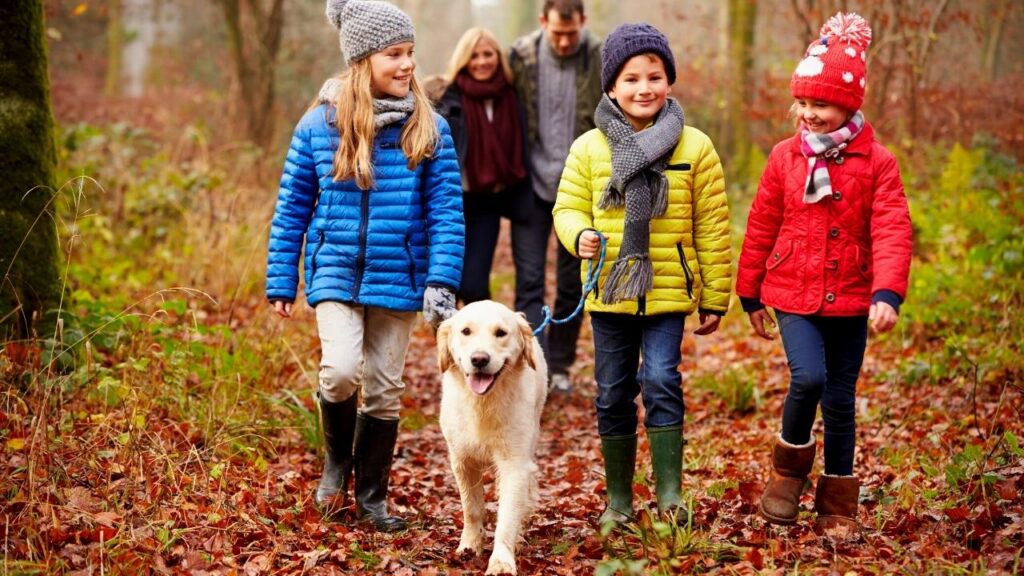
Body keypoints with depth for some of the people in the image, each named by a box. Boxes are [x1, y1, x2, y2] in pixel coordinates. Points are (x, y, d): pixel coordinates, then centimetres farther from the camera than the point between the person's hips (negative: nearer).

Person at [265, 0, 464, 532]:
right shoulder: (320, 124, -3)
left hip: (397, 278, 1)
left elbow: (446, 211, -3)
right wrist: (281, 284, 3)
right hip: (336, 273, -1)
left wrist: (442, 281, -12)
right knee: (341, 371, -20)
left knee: (384, 389, 9)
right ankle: (337, 458, 12)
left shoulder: (429, 129, -3)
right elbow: (292, 208, 3)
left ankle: (371, 494, 27)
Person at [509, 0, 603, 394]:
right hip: (532, 187, 0)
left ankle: (560, 366, 23)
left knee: (572, 285, 9)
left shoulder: (601, 60, -7)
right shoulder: (521, 57, -5)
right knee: (529, 282, -6)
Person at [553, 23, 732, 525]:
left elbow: (712, 228, 2)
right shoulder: (589, 148, 1)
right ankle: (618, 498, 22)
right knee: (612, 395, 9)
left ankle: (669, 493, -3)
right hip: (608, 293, 2)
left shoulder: (694, 148, -1)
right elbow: (568, 206, 5)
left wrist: (715, 298, 3)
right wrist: (580, 235, -19)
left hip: (668, 292, -2)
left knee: (661, 383, -13)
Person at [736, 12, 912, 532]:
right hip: (793, 296, 0)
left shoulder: (876, 162, -5)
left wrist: (888, 294, -25)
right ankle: (788, 469, 6)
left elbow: (892, 232, -12)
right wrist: (751, 295, 11)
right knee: (808, 377, -21)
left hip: (850, 300, 0)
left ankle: (838, 504, 22)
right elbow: (760, 230, 8)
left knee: (840, 401, 7)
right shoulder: (784, 157, 1)